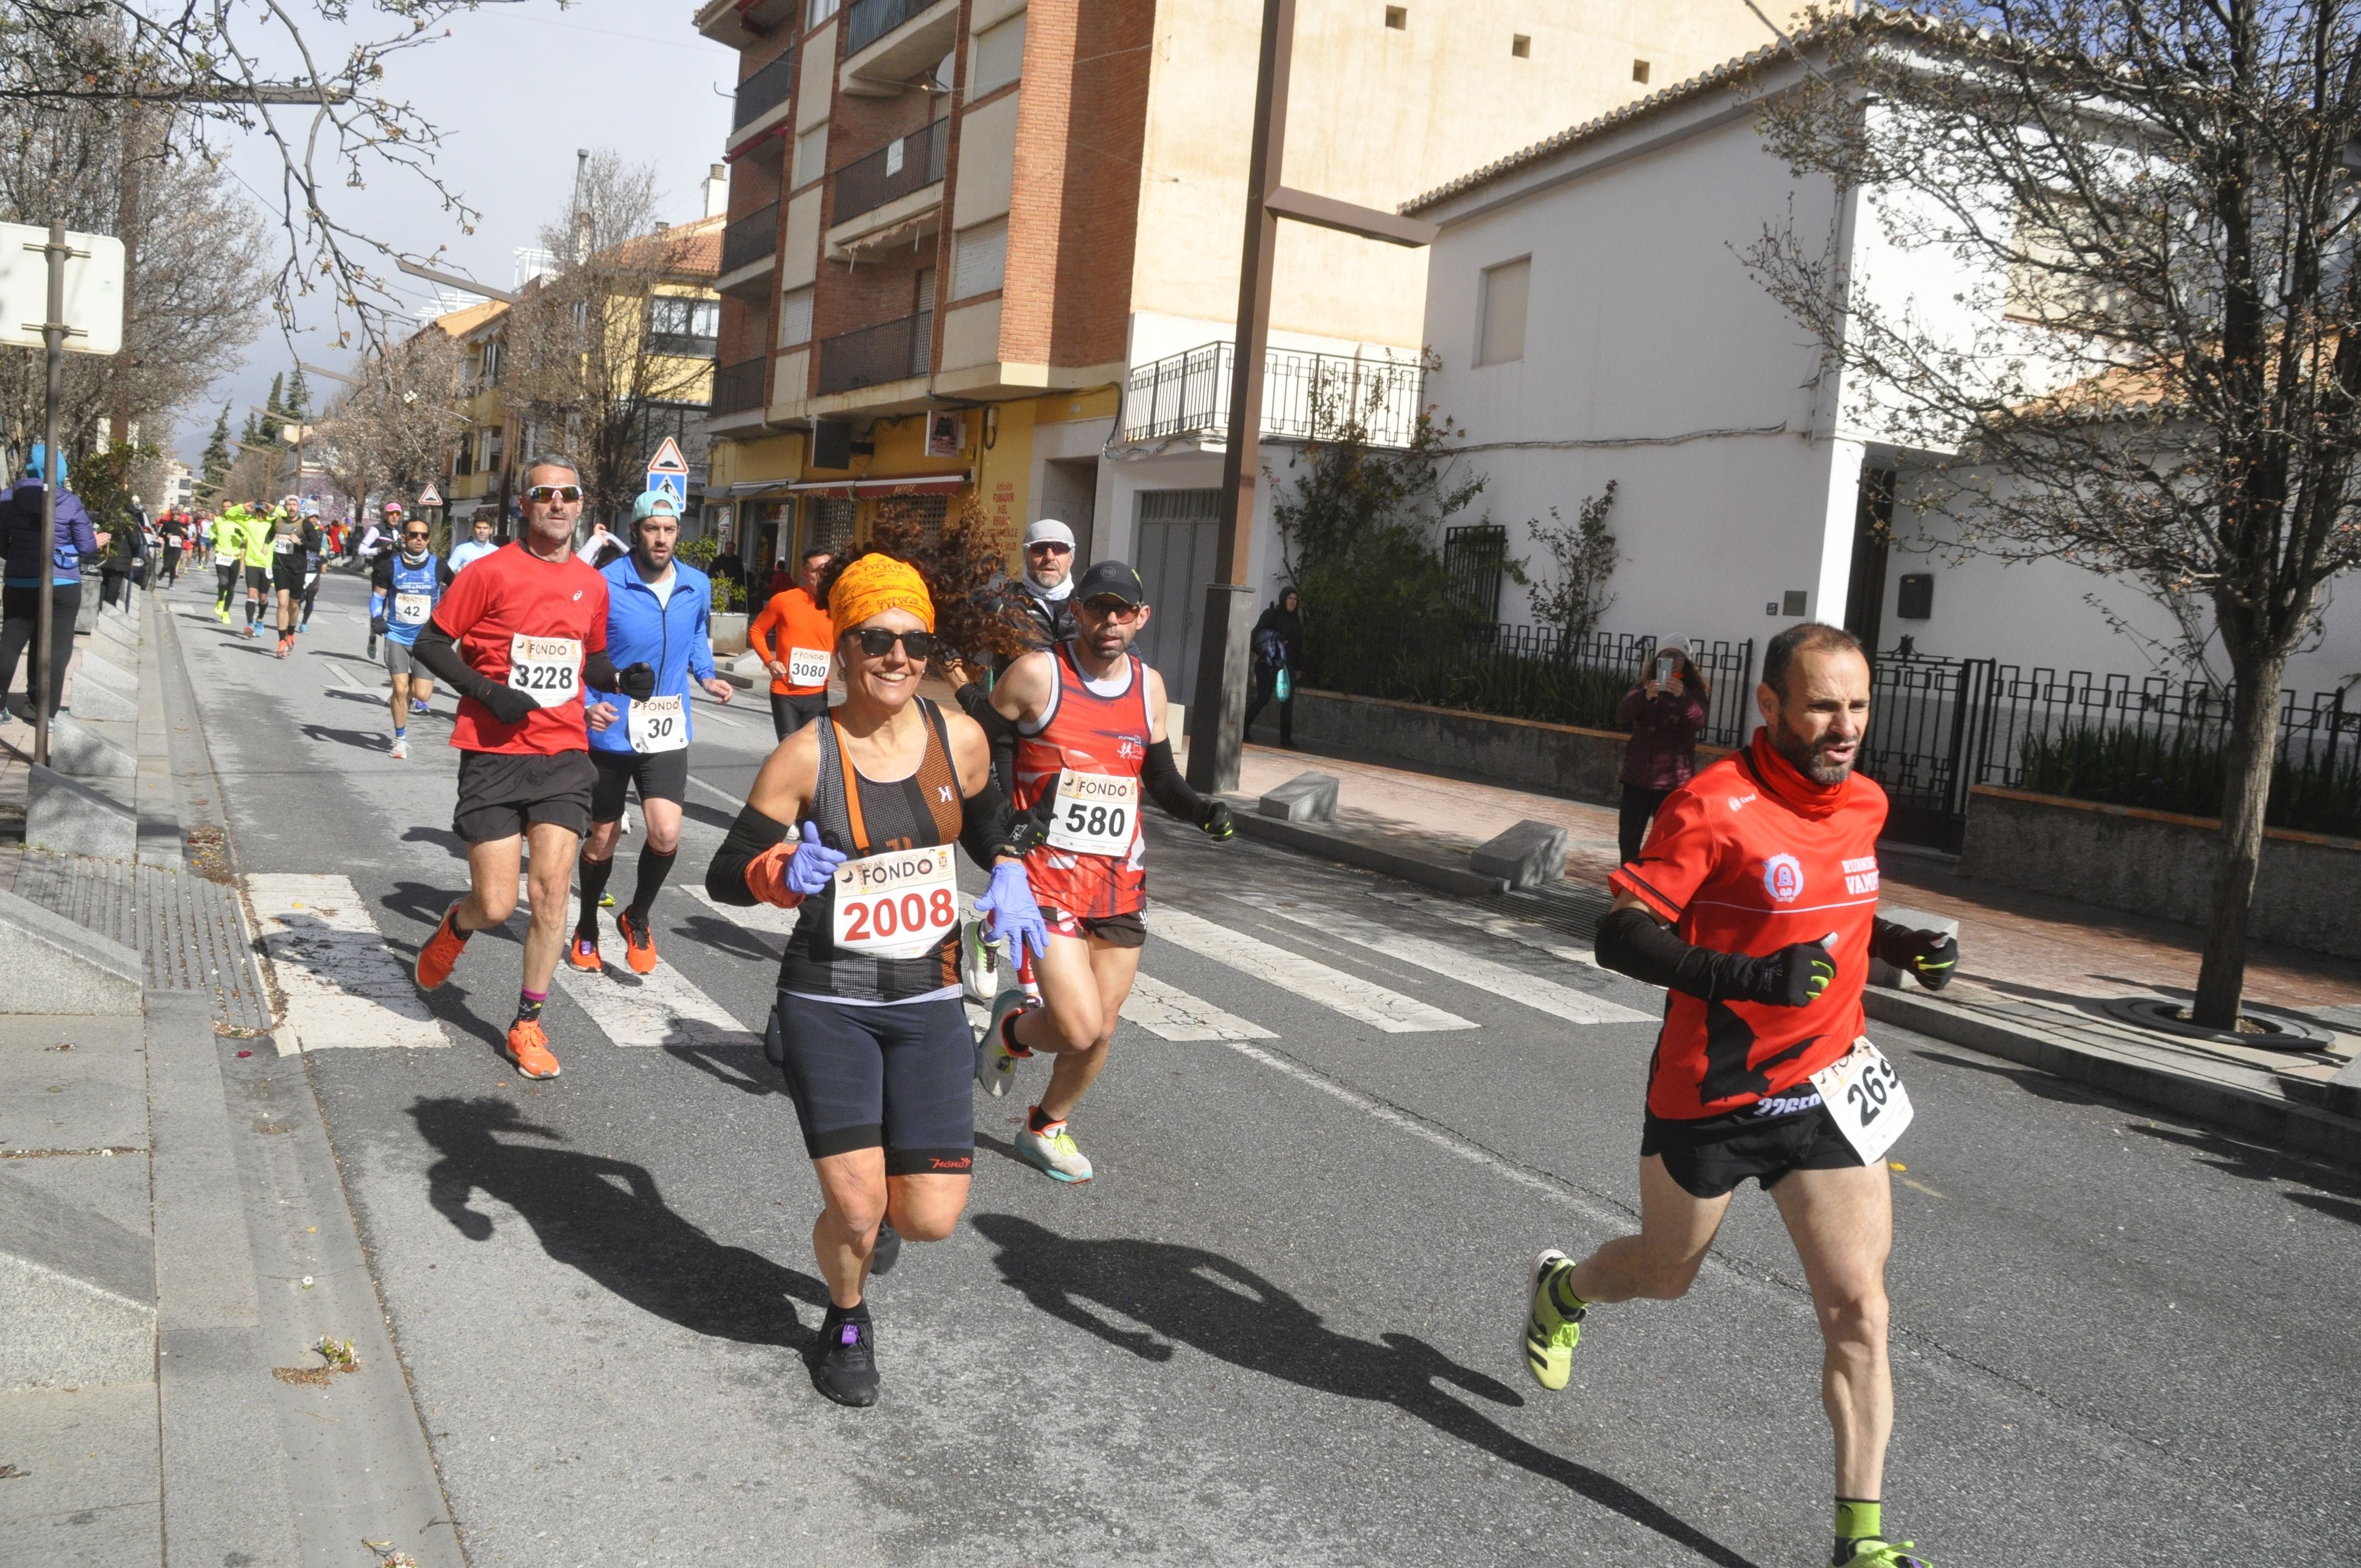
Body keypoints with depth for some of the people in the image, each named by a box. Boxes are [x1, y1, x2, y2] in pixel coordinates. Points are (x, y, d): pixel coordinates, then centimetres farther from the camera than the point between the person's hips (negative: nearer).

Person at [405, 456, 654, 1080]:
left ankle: (528, 1025, 10)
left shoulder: (592, 584, 9)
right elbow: (429, 644, -2)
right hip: (494, 755, -3)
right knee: (496, 905, -3)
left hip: (563, 754, 3)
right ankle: (454, 927, 36)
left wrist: (621, 679, 1)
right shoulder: (492, 572, -6)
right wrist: (486, 692, -16)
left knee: (552, 888, -5)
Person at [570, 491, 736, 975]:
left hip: (667, 733, 2)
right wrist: (585, 705, -23)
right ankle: (587, 927, 36)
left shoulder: (697, 586, -1)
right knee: (603, 840, 11)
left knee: (666, 834, -15)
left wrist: (706, 676, 1)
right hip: (611, 731, -2)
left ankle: (637, 918, 13)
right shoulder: (606, 586, -14)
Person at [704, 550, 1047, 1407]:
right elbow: (725, 874, -5)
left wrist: (1010, 880, -4)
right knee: (855, 1213, -7)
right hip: (829, 1004, -3)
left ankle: (874, 1207, 38)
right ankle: (846, 1317, 29)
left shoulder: (960, 739, -2)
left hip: (929, 1000, 3)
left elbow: (991, 827, 17)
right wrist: (785, 874, -26)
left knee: (930, 1219, -1)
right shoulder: (806, 757, -11)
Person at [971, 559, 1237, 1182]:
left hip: (1121, 881, 5)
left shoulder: (1149, 685, 8)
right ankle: (1012, 1028, 19)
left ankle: (1046, 1129, 38)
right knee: (1080, 1028, -16)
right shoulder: (1037, 673, -7)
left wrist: (1203, 811, -2)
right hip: (1047, 877, -5)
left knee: (1101, 1033, 11)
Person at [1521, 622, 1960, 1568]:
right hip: (1708, 1097, -4)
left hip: (1826, 1090, 5)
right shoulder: (1712, 807, -20)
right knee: (1665, 1275, 19)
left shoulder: (1865, 805, 3)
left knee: (1858, 1306, -3)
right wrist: (1750, 976, -34)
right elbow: (1621, 934, -23)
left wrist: (1902, 945, 3)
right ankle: (1563, 1289, 53)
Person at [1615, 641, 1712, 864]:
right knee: (1628, 837, 7)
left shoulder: (1695, 690, 1)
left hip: (1673, 779, -3)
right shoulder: (1644, 686, 9)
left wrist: (1683, 696, -36)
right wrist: (1645, 696, -28)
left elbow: (1699, 721, -17)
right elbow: (1622, 714, -8)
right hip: (1637, 775, 3)